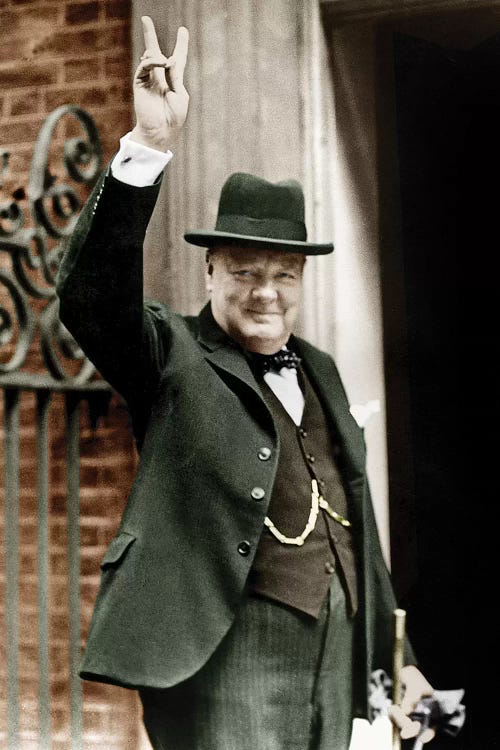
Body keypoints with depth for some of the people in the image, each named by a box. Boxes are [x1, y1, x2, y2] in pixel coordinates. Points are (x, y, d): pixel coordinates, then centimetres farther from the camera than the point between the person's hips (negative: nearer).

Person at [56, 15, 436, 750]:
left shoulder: (319, 371, 14)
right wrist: (148, 147, -32)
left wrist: (394, 657, 19)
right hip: (233, 655, -6)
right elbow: (91, 295, -23)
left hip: (336, 656, 6)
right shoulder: (175, 359, -3)